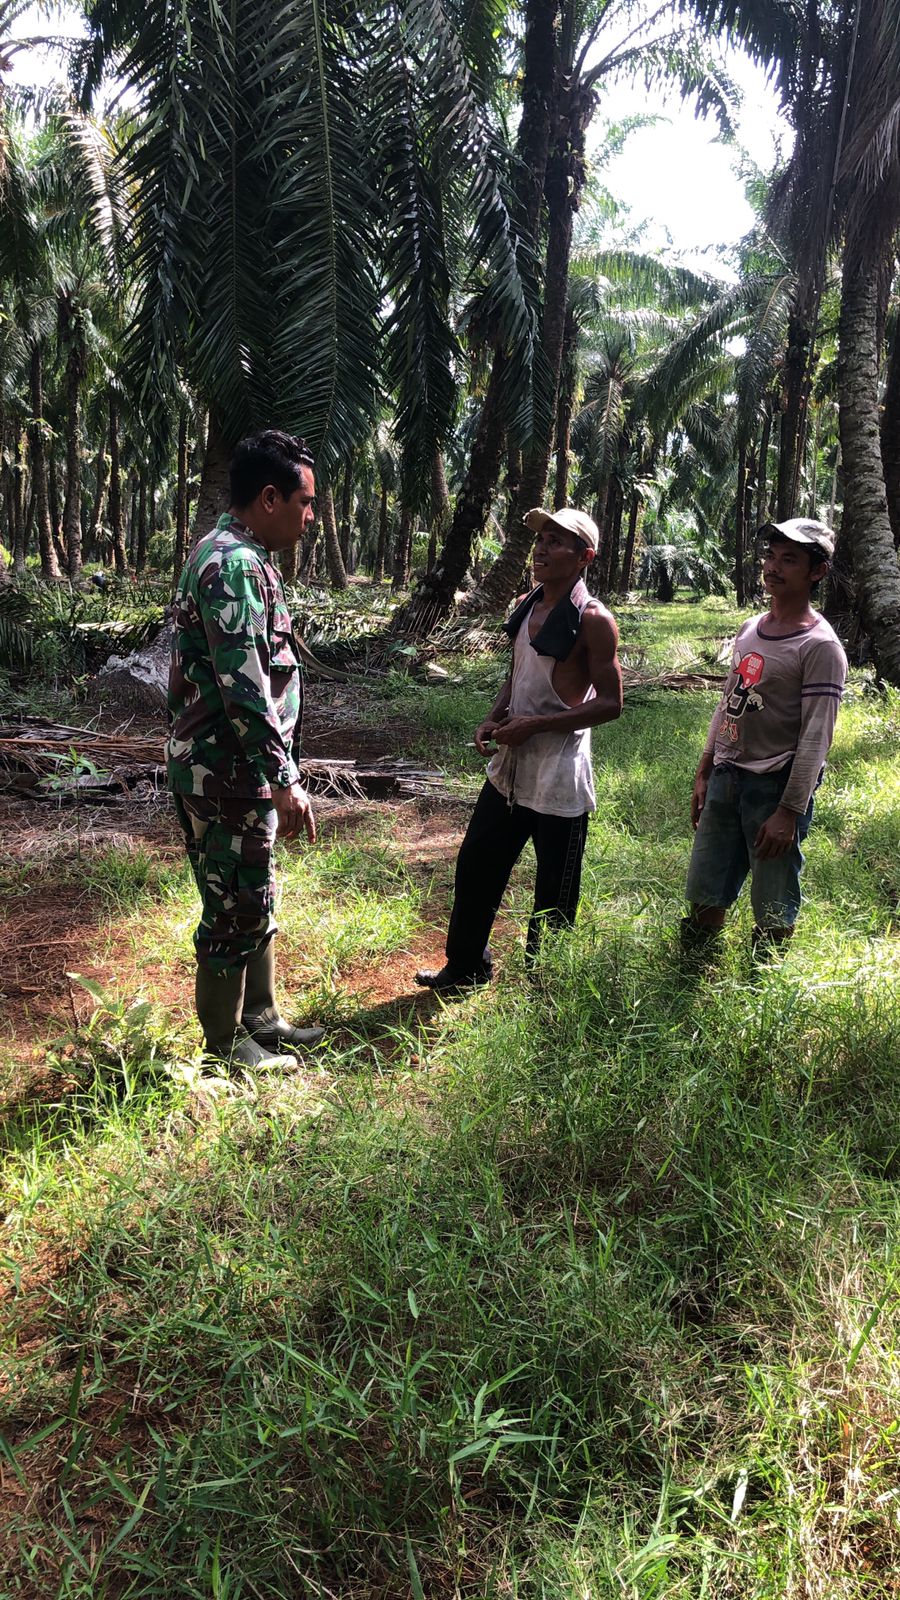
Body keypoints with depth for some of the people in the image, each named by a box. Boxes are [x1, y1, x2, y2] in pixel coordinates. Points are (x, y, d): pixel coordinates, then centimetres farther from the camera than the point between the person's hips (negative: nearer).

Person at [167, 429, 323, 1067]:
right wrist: (286, 780, -23)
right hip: (225, 773, -10)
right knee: (236, 909, 3)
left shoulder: (244, 557, 14)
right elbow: (244, 688, -26)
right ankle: (224, 1045, 20)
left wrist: (277, 773, 23)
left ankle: (260, 1018, 35)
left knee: (255, 900, 19)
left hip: (243, 769, 10)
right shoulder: (234, 564, -20)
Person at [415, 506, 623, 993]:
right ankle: (466, 968, 34)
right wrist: (494, 718, 0)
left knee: (554, 895, 8)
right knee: (475, 866, 16)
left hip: (558, 779, -7)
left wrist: (534, 725, -20)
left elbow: (610, 703, -15)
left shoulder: (593, 621, -14)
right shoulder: (526, 606, 8)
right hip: (510, 766, 8)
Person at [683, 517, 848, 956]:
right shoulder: (749, 630, 11)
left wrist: (789, 811, -19)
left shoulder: (820, 647, -12)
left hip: (775, 784, -7)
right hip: (726, 778, 7)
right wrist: (703, 774, 17)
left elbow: (816, 737, -16)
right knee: (705, 898, 13)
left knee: (773, 912, 2)